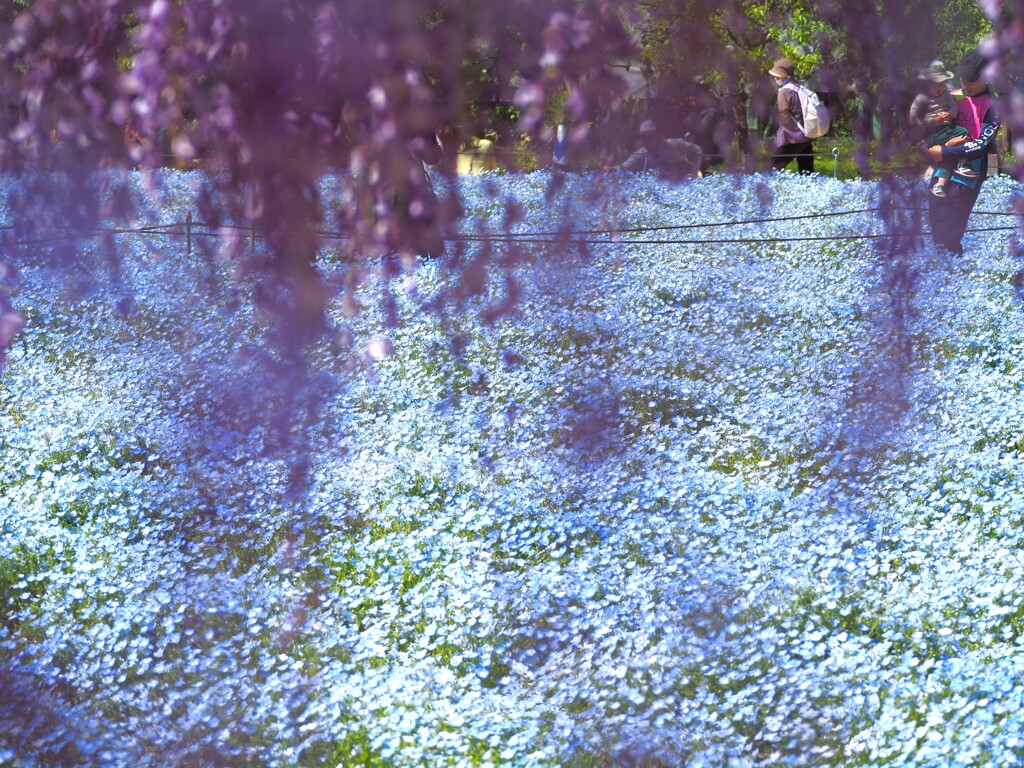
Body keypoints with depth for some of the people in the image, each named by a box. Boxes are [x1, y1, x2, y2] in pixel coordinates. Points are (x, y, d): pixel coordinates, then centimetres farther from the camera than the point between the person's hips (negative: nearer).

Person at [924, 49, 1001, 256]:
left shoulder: (992, 107, -7)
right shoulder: (952, 98, 10)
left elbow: (983, 145, -16)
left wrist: (945, 152, -19)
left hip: (966, 177, -6)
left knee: (950, 236, -7)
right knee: (936, 228, 11)